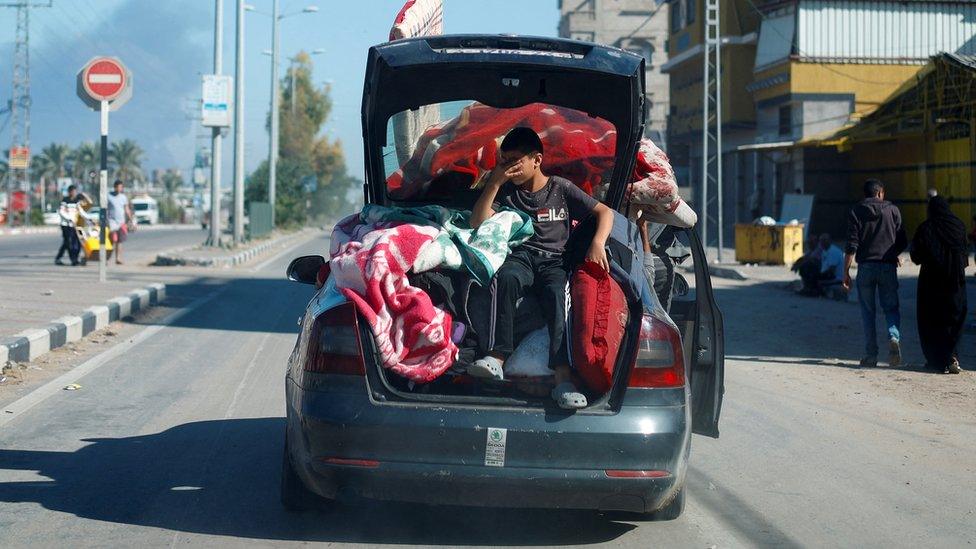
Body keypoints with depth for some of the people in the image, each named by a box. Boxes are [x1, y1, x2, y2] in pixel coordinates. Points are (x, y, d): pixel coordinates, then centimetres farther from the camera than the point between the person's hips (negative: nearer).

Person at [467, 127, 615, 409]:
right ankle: (497, 357, -48)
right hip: (520, 257, 1)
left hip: (555, 261, -1)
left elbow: (605, 212, 12)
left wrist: (597, 244, -6)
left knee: (556, 293, -36)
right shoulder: (506, 191, 19)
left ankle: (563, 377, -53)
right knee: (505, 278, -37)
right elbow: (477, 223, 7)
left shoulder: (561, 189, 14)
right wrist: (493, 184, 0)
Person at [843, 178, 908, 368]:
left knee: (867, 311, 7)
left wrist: (846, 272, -3)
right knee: (891, 307, 11)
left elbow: (852, 245, -6)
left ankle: (871, 354, 3)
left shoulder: (856, 211, 1)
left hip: (866, 267, -1)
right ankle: (894, 336, -18)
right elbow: (903, 242, 4)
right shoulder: (892, 210, 5)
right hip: (888, 266, 1)